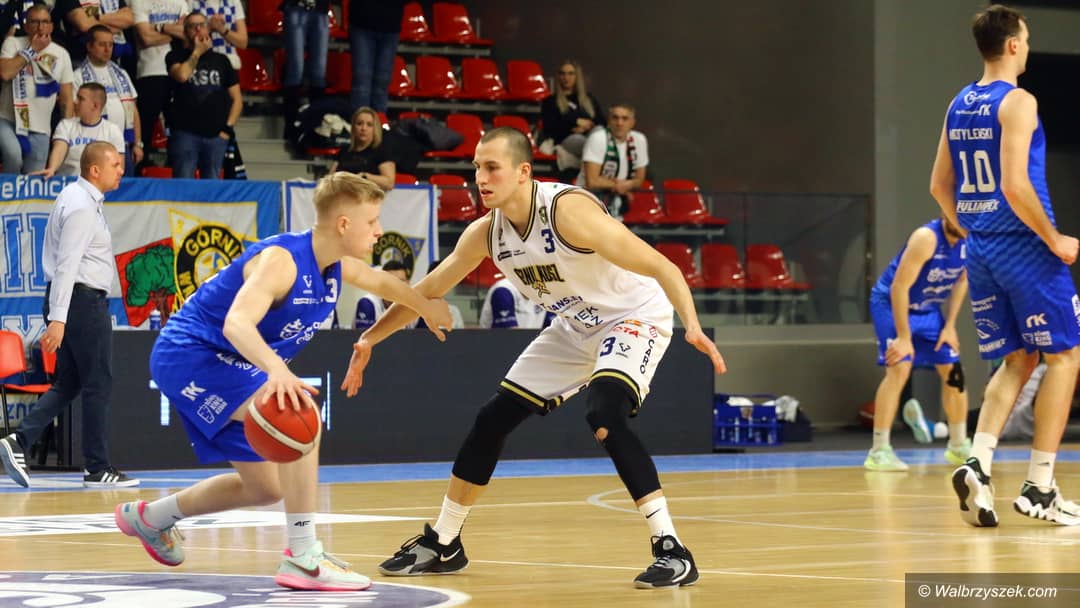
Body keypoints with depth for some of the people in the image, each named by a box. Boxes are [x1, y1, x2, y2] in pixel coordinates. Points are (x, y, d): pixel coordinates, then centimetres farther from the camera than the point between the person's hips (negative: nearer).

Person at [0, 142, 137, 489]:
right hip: (83, 299, -10)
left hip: (74, 301, 10)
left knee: (67, 384, 10)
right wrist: (58, 319, -27)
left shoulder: (80, 198, 16)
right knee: (98, 385, -4)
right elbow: (67, 264, -22)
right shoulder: (82, 206, -15)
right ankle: (97, 469, 0)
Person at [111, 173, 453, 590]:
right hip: (190, 355, -10)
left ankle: (151, 518, 39)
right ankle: (303, 558, -26)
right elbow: (236, 323, -43)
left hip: (218, 366, 10)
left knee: (265, 489, 17)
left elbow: (383, 283, 23)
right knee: (298, 411, -29)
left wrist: (429, 309, 37)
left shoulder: (338, 268, 0)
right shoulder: (280, 259, -27)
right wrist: (277, 369, -59)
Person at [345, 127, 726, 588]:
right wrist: (370, 338, 6)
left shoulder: (568, 209, -31)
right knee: (492, 420, 6)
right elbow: (428, 290, 7)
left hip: (633, 317, -8)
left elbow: (660, 266, -33)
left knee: (604, 416, -31)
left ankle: (672, 550, -26)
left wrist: (692, 325, -46)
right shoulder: (485, 233, -10)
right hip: (576, 327, 8)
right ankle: (442, 545, 22)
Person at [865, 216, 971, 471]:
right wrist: (904, 337, -27)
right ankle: (879, 452, -19)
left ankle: (959, 446, 22)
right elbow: (899, 287, -30)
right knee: (899, 367, -22)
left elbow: (961, 280, 6)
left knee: (953, 371, 5)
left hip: (927, 307, 7)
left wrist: (950, 325, 2)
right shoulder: (926, 238, -31)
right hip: (892, 303, -7)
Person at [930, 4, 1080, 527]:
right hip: (1022, 245, -8)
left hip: (981, 249, 8)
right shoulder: (1016, 102, -13)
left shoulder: (959, 105, 11)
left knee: (1017, 360, 14)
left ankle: (978, 464, -6)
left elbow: (939, 185, 16)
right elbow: (1015, 185, -22)